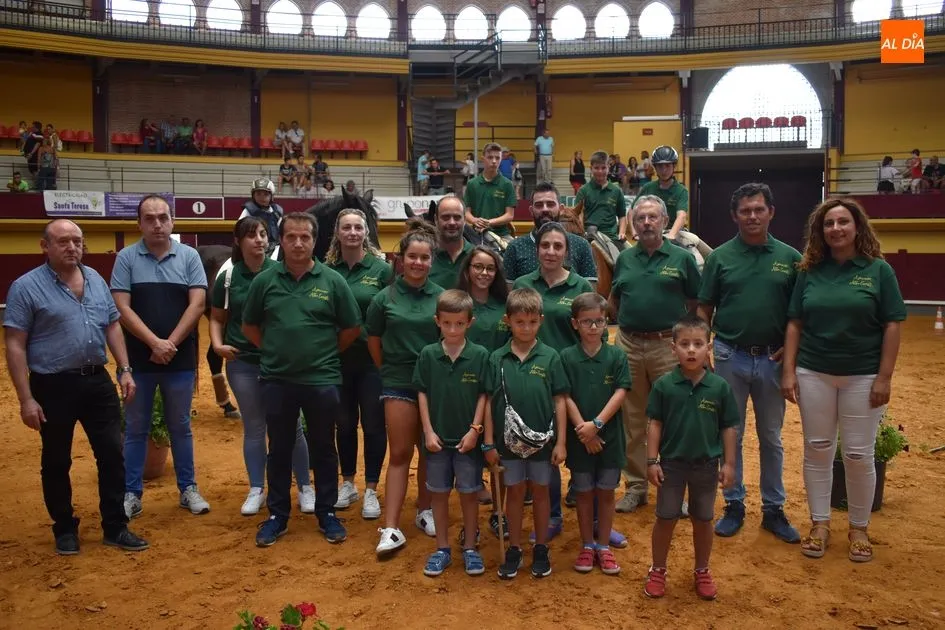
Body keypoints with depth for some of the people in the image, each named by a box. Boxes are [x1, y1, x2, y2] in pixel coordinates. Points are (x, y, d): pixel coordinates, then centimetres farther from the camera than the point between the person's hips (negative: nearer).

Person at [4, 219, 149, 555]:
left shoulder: (96, 280, 7)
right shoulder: (26, 287, -10)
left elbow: (112, 326, 14)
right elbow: (15, 346, -11)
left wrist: (124, 369, 5)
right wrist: (26, 399, -14)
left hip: (97, 381, 5)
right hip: (53, 386, -4)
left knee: (112, 455, 6)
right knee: (57, 462, 10)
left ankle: (115, 528, 19)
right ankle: (65, 529, 27)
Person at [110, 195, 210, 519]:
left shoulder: (189, 256, 1)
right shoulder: (126, 258, -1)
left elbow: (197, 304, -6)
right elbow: (122, 308, -7)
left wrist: (170, 344, -13)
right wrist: (154, 343, -16)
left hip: (180, 359, 1)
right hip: (138, 359, 0)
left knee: (180, 426, 12)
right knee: (135, 428, 8)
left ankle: (188, 489, 22)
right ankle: (131, 494, 18)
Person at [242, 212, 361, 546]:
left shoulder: (332, 281, -4)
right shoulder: (264, 280, 0)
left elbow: (351, 328, 4)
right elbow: (250, 326, 11)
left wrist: (326, 354, 5)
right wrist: (273, 352, 6)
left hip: (322, 380, -1)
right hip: (276, 380, 1)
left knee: (323, 449, 10)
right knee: (279, 450, 12)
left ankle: (327, 514, 24)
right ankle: (277, 515, 26)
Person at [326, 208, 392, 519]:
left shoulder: (382, 269, -5)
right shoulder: (327, 269, 0)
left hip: (372, 359, -2)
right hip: (338, 359, 2)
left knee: (373, 424, 6)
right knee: (344, 423, 14)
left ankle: (371, 491, 19)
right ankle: (348, 483, 31)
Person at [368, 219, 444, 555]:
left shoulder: (442, 297, -3)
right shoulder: (385, 298, -3)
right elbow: (374, 341, 6)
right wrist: (390, 371, 9)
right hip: (399, 384, -1)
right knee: (400, 454, 0)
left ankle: (424, 511, 31)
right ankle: (391, 528, 4)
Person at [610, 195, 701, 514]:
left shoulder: (682, 258, 0)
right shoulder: (624, 258, 9)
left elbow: (696, 304, 4)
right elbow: (613, 300, 19)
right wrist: (628, 321, 6)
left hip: (668, 346, -3)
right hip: (629, 345, 3)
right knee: (632, 420, 10)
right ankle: (635, 485, 22)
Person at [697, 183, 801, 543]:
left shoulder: (790, 258, 0)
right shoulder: (720, 257, -1)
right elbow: (704, 308, 2)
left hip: (772, 359, 1)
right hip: (730, 357, 0)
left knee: (771, 437, 13)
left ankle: (773, 509, 25)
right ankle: (734, 505, 23)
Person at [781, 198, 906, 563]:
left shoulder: (879, 270, -3)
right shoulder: (810, 272, 3)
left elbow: (891, 326, -5)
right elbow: (795, 324, 4)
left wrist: (884, 377, -10)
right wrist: (789, 372, -1)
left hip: (862, 376, -2)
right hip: (814, 374, 2)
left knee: (859, 455, 5)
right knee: (817, 451, 9)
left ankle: (859, 528, 24)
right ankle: (820, 524, 23)